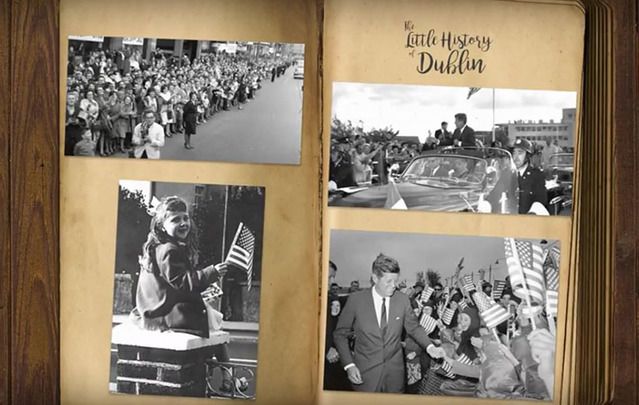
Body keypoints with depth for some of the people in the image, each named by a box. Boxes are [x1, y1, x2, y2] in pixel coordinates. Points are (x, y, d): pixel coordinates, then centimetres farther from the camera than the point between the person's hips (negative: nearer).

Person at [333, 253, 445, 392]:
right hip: (365, 373, -2)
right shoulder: (356, 299, -9)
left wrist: (430, 347, -9)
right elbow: (340, 334, -2)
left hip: (395, 373, 2)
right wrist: (349, 365, -11)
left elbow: (414, 327, 9)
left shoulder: (402, 300, -3)